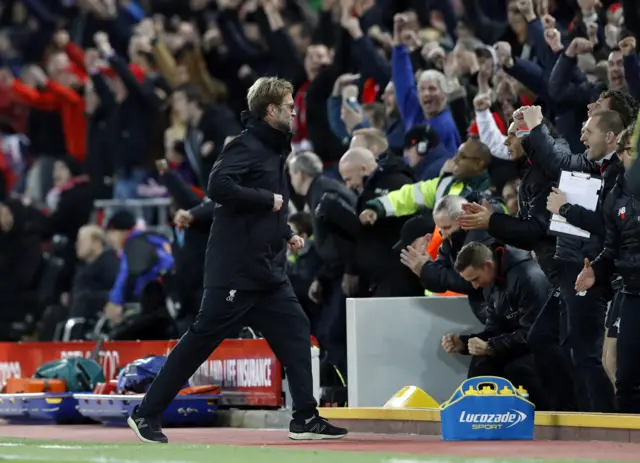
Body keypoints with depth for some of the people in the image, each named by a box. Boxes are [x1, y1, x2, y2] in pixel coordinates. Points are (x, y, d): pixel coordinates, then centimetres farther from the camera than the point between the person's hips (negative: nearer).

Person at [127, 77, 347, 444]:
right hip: (235, 270, -9)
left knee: (295, 332, 3)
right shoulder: (246, 146, -11)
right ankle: (146, 415, 2)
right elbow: (219, 186, -26)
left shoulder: (275, 149, 17)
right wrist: (268, 200, -19)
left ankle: (306, 419, 6)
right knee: (201, 340, -5)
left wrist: (287, 234, 12)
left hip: (268, 272, 9)